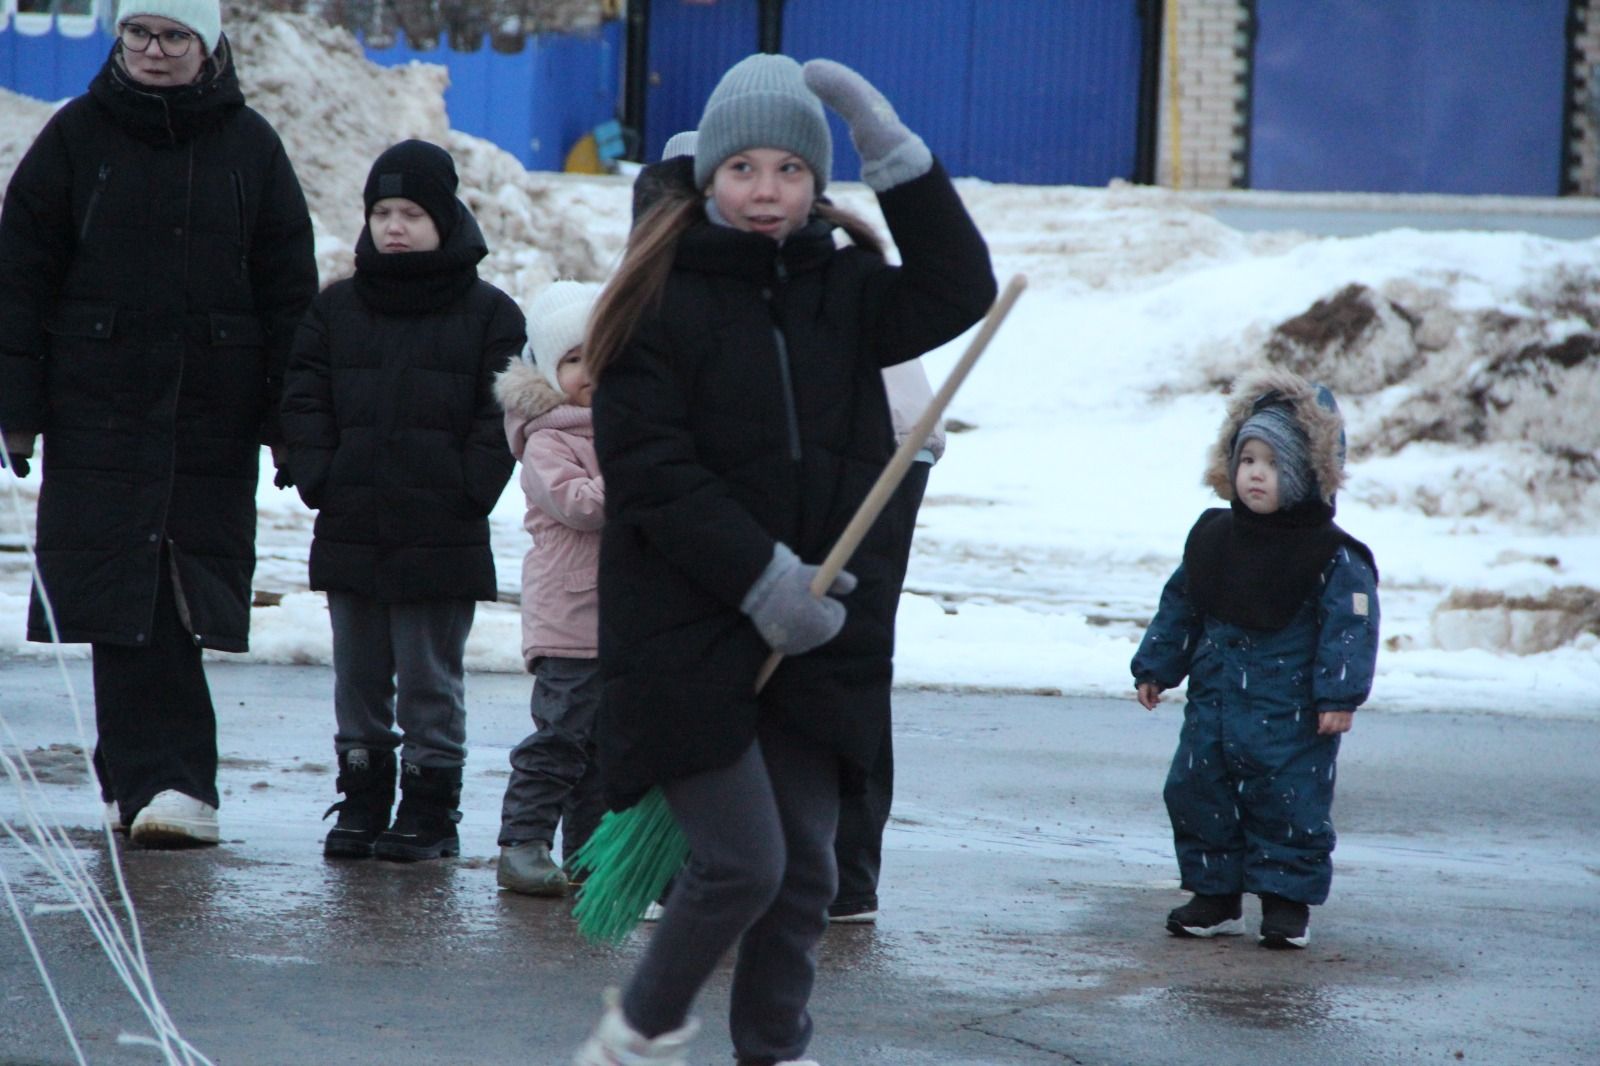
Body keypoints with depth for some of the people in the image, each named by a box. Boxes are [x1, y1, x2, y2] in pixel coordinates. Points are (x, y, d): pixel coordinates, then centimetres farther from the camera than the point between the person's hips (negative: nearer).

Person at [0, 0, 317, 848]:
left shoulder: (249, 147, 7)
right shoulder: (76, 138, 4)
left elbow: (289, 293, 8)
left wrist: (289, 421, 2)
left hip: (214, 417, 1)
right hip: (100, 409, 0)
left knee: (179, 603, -2)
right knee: (127, 597, -5)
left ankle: (144, 777, 3)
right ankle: (166, 778, -3)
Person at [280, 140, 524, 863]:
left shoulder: (487, 314, 0)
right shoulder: (336, 309, 9)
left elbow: (499, 419, -3)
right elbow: (304, 401, 8)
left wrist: (466, 491, -12)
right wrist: (318, 477, -4)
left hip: (440, 533, -3)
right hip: (350, 527, 3)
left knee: (430, 681, 1)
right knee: (358, 678, 10)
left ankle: (431, 806, 9)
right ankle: (362, 802, 18)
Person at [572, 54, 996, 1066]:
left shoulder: (842, 289, 10)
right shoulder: (662, 299, -6)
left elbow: (957, 294, -5)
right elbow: (650, 469, -12)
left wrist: (895, 155, -9)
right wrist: (760, 577, -17)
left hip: (816, 636, 5)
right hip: (688, 633, -5)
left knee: (806, 868, 7)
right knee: (743, 863, -9)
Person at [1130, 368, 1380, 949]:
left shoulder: (1331, 555, -10)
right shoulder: (1212, 539, 7)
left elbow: (1351, 625, -11)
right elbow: (1178, 609, 16)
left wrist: (1339, 694, -17)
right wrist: (1156, 667, 15)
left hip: (1291, 714, -5)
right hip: (1214, 705, 6)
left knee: (1290, 804, -2)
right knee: (1196, 793, 7)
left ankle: (1287, 900, 11)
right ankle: (1215, 895, 19)